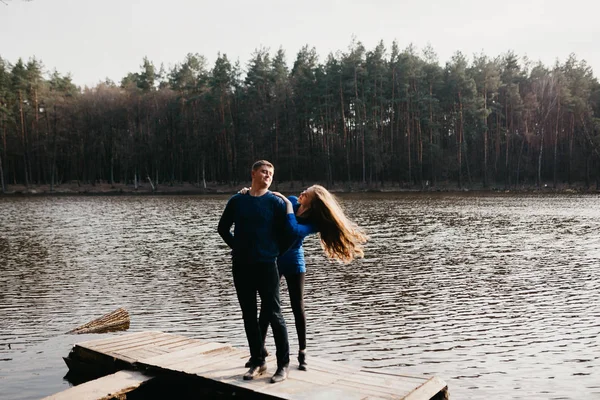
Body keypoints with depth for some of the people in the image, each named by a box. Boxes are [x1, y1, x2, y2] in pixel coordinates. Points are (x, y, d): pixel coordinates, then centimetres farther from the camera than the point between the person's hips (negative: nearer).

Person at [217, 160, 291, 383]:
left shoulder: (275, 202, -2)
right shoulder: (236, 201, 7)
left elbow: (284, 232, 0)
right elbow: (223, 228, 19)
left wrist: (273, 252, 2)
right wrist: (237, 247, 12)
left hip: (266, 266, -3)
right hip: (241, 266, 4)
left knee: (273, 315, -2)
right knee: (249, 316, 9)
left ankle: (283, 365, 7)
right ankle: (258, 361, 21)